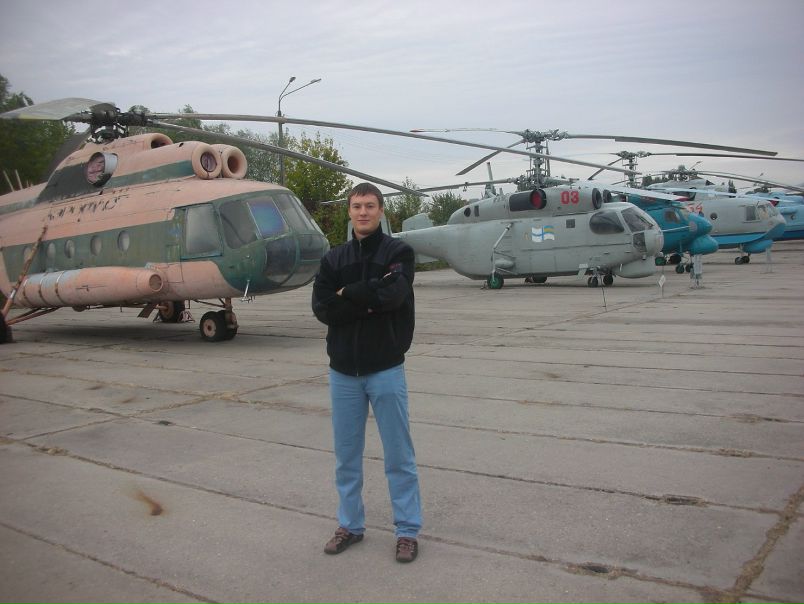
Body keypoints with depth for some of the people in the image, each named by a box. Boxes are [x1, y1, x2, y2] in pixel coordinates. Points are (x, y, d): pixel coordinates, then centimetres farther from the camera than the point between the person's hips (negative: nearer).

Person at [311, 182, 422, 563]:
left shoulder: (398, 252, -2)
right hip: (343, 371, 4)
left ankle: (408, 530, 17)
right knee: (346, 455, 13)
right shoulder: (333, 259, 8)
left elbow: (393, 292, -21)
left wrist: (349, 294, -9)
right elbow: (322, 308, -6)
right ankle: (350, 525, 29)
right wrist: (371, 301, -14)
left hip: (385, 369, -4)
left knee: (398, 455, 4)